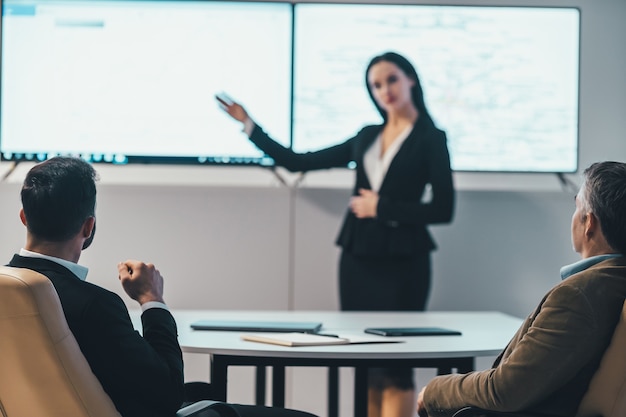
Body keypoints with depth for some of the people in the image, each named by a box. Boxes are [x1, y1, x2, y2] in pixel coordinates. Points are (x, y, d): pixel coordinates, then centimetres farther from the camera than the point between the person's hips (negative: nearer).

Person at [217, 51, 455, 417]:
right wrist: (248, 124, 16)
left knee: (395, 367, -8)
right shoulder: (368, 137, 14)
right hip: (357, 259, 5)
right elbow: (299, 162, 15)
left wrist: (382, 208, -9)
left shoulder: (430, 139, 0)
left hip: (402, 263, -5)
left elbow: (443, 209, -8)